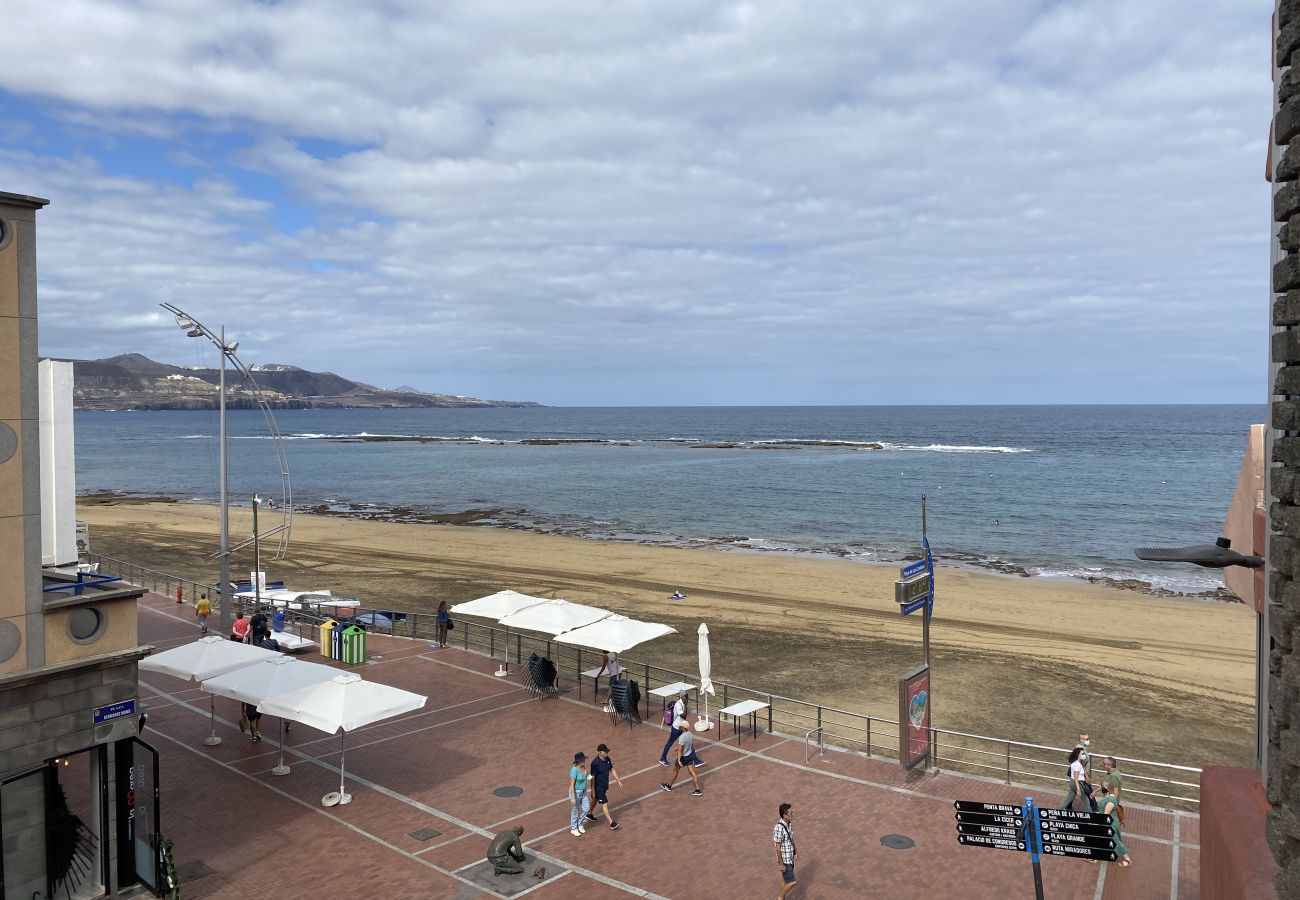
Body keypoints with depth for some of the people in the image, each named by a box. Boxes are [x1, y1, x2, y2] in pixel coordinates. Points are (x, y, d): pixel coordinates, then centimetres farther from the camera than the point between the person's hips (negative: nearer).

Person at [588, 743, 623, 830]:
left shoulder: (608, 759, -5)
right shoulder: (595, 763, -27)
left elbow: (612, 769, 9)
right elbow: (592, 778, -21)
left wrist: (618, 780, 6)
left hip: (605, 785, 8)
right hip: (598, 787, -8)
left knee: (595, 800, 25)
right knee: (604, 804, -2)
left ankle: (589, 815, 45)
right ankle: (611, 823, 3)